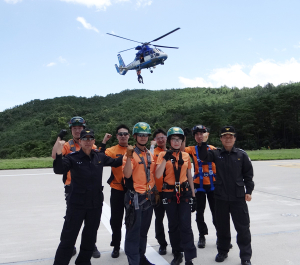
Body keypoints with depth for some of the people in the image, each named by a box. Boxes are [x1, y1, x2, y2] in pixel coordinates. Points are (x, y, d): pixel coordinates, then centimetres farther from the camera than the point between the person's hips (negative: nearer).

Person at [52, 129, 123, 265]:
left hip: (96, 204, 5)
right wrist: (58, 155, -38)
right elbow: (59, 170, -23)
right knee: (68, 237, 3)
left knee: (90, 235, 20)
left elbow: (116, 162, 14)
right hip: (76, 204, -4)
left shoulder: (100, 156, 0)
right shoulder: (73, 157, -11)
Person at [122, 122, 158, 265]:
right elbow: (127, 175, -21)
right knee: (133, 230, 0)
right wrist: (129, 157, -30)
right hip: (135, 197, -7)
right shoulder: (130, 153, -9)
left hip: (149, 198, 7)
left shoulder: (150, 155, 11)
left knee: (144, 230, 18)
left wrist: (156, 192, 17)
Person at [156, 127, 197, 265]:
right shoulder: (163, 155, -2)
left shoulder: (186, 155, 6)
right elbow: (157, 175, -14)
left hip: (185, 193, 1)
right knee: (173, 225, 9)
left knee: (185, 225, -5)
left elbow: (189, 176, 11)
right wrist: (165, 159, -20)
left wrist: (193, 195, 9)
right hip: (169, 194, -1)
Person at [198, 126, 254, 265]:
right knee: (222, 226, 14)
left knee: (243, 227, 4)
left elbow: (248, 174, 3)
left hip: (238, 197, -1)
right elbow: (203, 157, -16)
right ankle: (223, 251, 33)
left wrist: (249, 191, -2)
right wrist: (203, 143, -29)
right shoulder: (216, 153, 1)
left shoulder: (241, 154, -1)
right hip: (221, 197, 1)